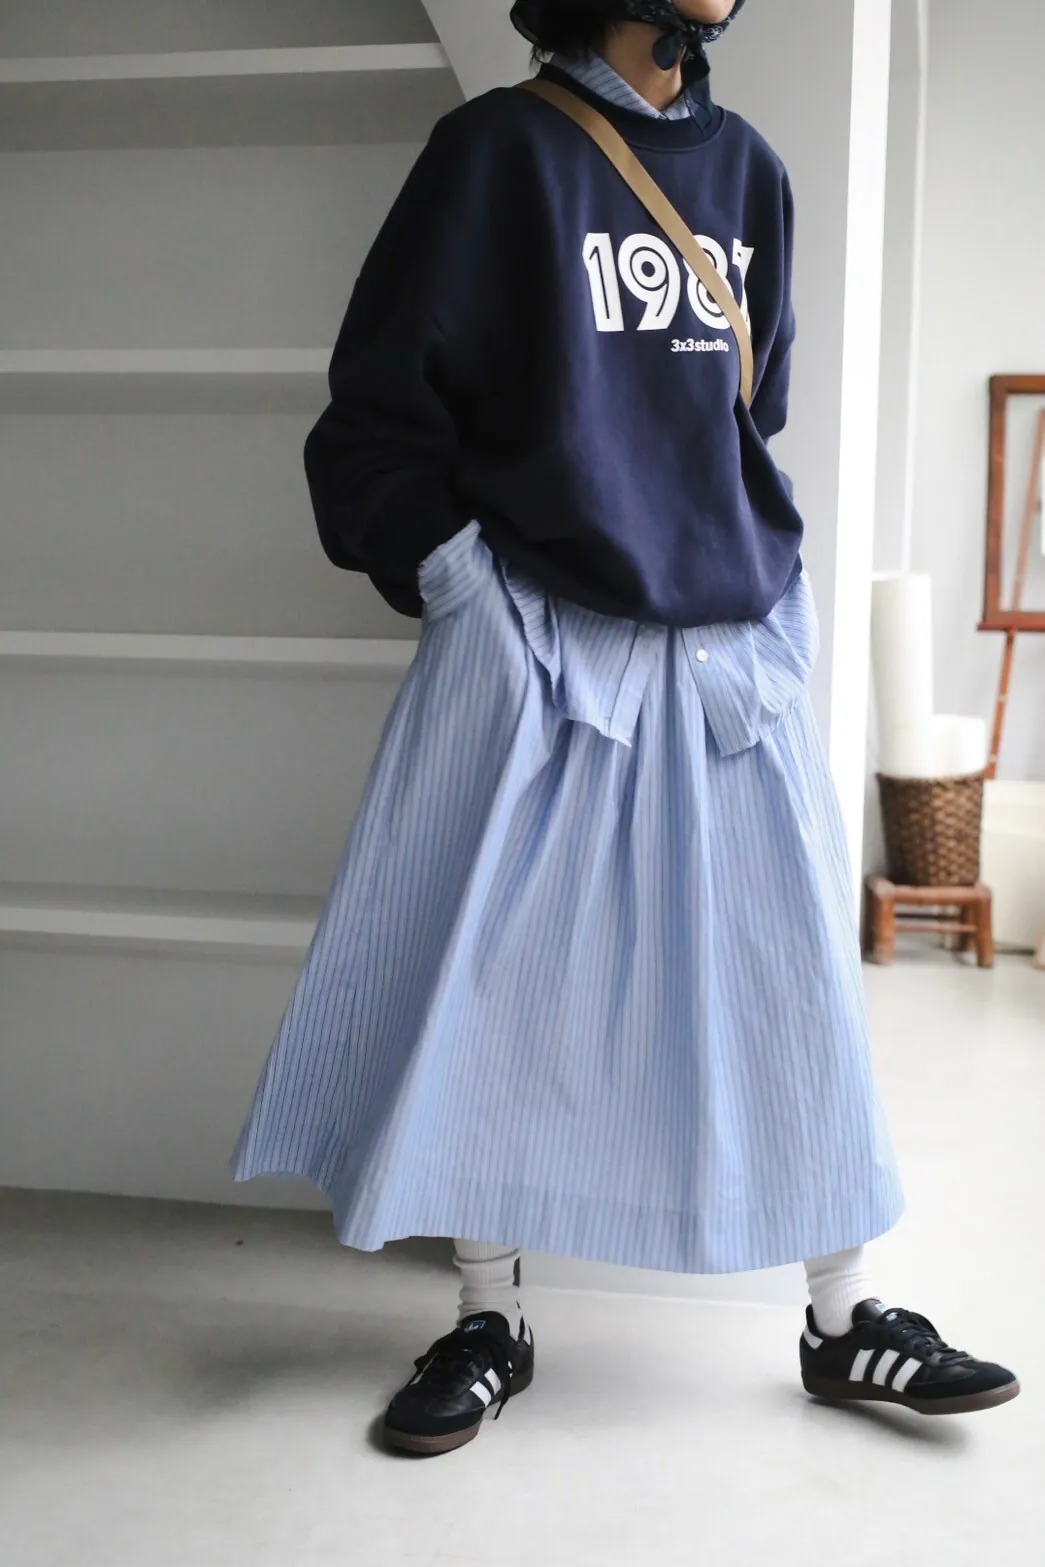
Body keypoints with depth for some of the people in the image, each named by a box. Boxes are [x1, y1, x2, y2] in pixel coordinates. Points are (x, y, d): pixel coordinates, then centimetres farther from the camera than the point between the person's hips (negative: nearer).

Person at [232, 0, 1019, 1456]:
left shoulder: (746, 167, 13)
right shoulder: (500, 149, -1)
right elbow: (382, 392, -2)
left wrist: (764, 559, 13)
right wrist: (449, 570, -10)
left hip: (731, 644, 4)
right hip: (536, 640, -4)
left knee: (797, 977, 5)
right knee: (486, 974, 2)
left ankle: (845, 1320, 19)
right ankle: (491, 1319, 20)